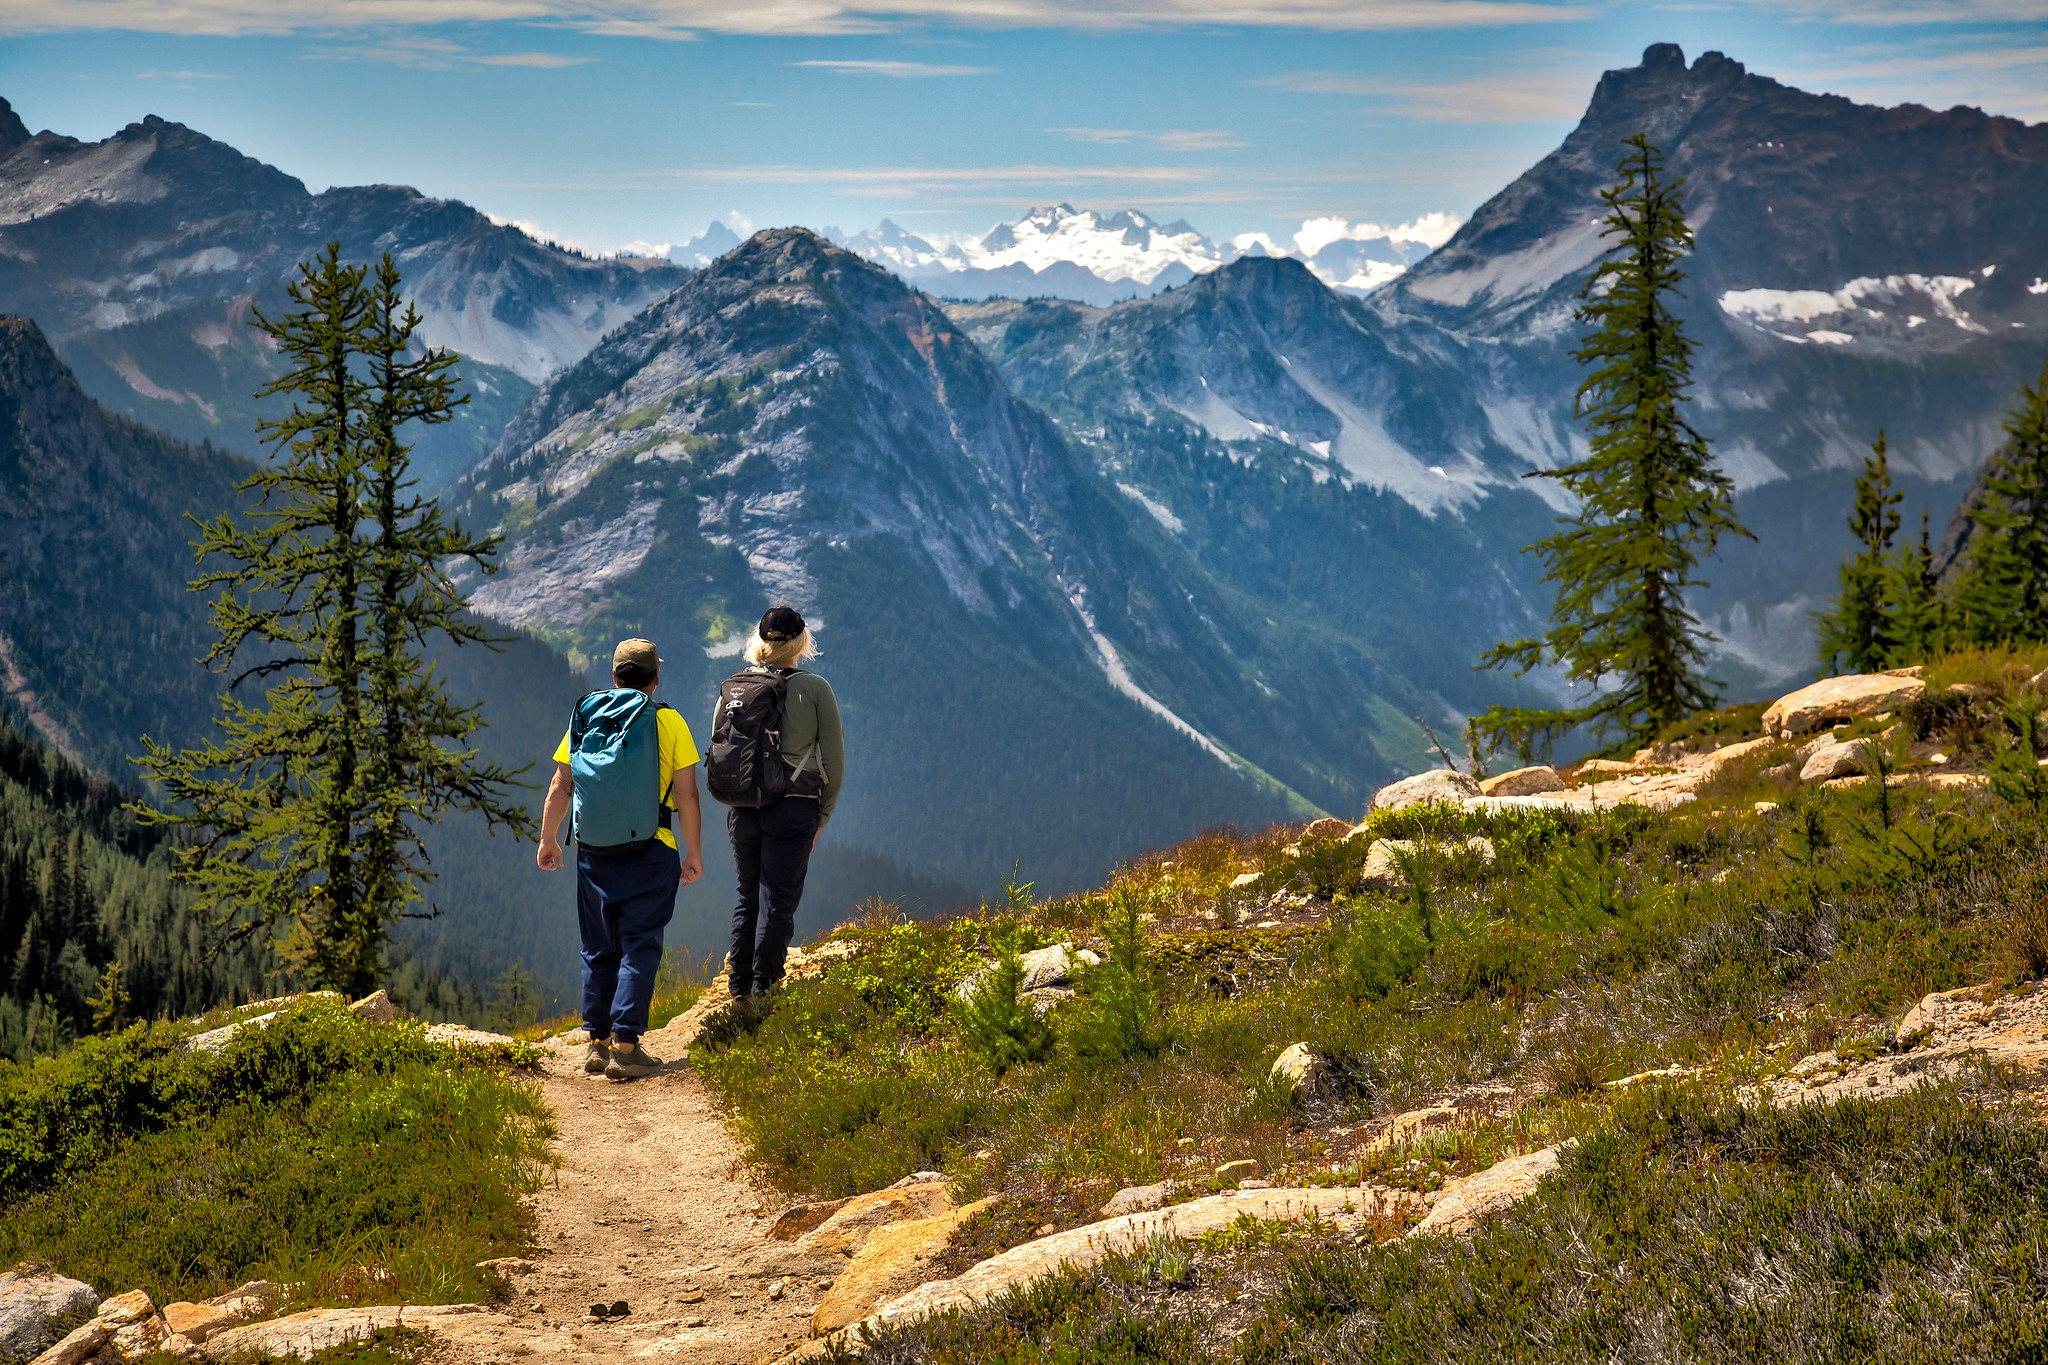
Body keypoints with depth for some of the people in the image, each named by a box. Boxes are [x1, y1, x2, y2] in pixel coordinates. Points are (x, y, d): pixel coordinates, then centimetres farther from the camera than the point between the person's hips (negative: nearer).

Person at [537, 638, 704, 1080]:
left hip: (594, 855, 3)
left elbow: (560, 787, 5)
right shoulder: (669, 722, -3)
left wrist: (548, 841, 16)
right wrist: (694, 853, 2)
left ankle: (598, 1043, 16)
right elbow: (687, 796, -6)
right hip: (651, 853, -3)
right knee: (640, 949, 0)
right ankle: (625, 1046, -8)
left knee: (599, 950, 13)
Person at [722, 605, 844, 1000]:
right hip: (794, 806, -4)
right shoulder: (814, 689, -5)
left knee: (748, 897, 17)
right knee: (779, 902, 3)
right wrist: (822, 817, 6)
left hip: (742, 809, 4)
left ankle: (738, 987, 20)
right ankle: (764, 992, 2)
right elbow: (834, 759, -3)